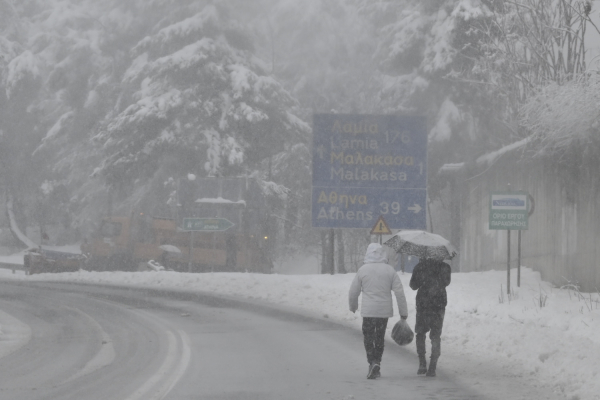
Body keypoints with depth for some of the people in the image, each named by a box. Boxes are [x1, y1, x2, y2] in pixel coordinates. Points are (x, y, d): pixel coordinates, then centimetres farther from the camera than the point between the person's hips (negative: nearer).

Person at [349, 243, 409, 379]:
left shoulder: (362, 270, -4)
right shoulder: (390, 270, 0)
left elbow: (353, 292, 3)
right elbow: (399, 292, -2)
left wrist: (353, 306, 22)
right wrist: (403, 312, 3)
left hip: (368, 311, -2)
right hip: (384, 310, 2)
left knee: (368, 337, 3)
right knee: (380, 338, 15)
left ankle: (372, 362, -16)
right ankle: (377, 364, 19)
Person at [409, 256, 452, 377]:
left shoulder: (420, 267, -2)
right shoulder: (445, 267, -2)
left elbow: (413, 286, 6)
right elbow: (446, 282, 11)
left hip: (423, 304, -1)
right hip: (439, 304, 1)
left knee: (420, 333, 16)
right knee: (436, 336, 7)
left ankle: (422, 364, 5)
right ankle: (432, 368, -1)